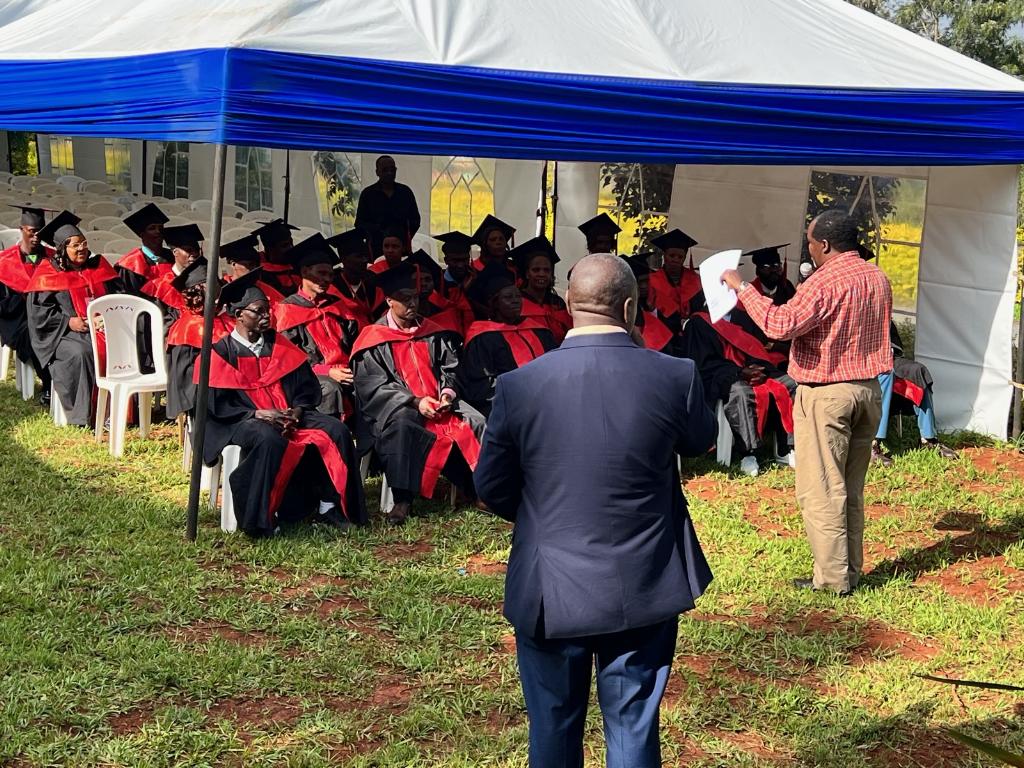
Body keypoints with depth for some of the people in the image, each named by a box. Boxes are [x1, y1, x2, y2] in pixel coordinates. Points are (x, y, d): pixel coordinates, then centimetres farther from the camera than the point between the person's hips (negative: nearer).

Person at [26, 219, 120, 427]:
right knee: (79, 353, -34)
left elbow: (118, 296, 13)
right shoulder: (48, 275, 0)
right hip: (65, 333, -4)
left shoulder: (98, 266, 13)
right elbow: (39, 312, -4)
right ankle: (81, 415, -26)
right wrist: (68, 322, -16)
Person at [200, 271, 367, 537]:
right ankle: (261, 518, -28)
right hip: (241, 421, -5)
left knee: (336, 431, -17)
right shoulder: (222, 352, 0)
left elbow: (307, 385, 10)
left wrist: (297, 410, -10)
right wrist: (259, 414, -19)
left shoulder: (278, 344, 13)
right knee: (269, 439, -39)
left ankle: (328, 506, -11)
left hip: (288, 414, 5)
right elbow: (217, 403, -8)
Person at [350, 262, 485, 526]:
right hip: (396, 405, -5)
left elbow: (450, 368, 15)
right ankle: (402, 500, -36)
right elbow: (373, 387, -8)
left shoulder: (432, 333, 15)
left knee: (475, 422, -20)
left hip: (438, 401, 5)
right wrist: (415, 401, -19)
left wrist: (447, 392, -9)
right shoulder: (374, 339, 0)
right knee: (402, 423, -39)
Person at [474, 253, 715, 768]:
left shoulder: (518, 385, -13)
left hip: (548, 591, 0)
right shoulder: (675, 377, -13)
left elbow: (491, 488, -2)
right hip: (643, 589, 0)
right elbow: (700, 441, 9)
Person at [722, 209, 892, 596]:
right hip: (868, 389, 8)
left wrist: (742, 287, -19)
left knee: (820, 491, -1)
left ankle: (833, 577, 1)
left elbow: (780, 325, -28)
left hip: (825, 394, -8)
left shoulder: (824, 281, -18)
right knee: (851, 490, 15)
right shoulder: (877, 278, 9)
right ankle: (851, 570, 20)